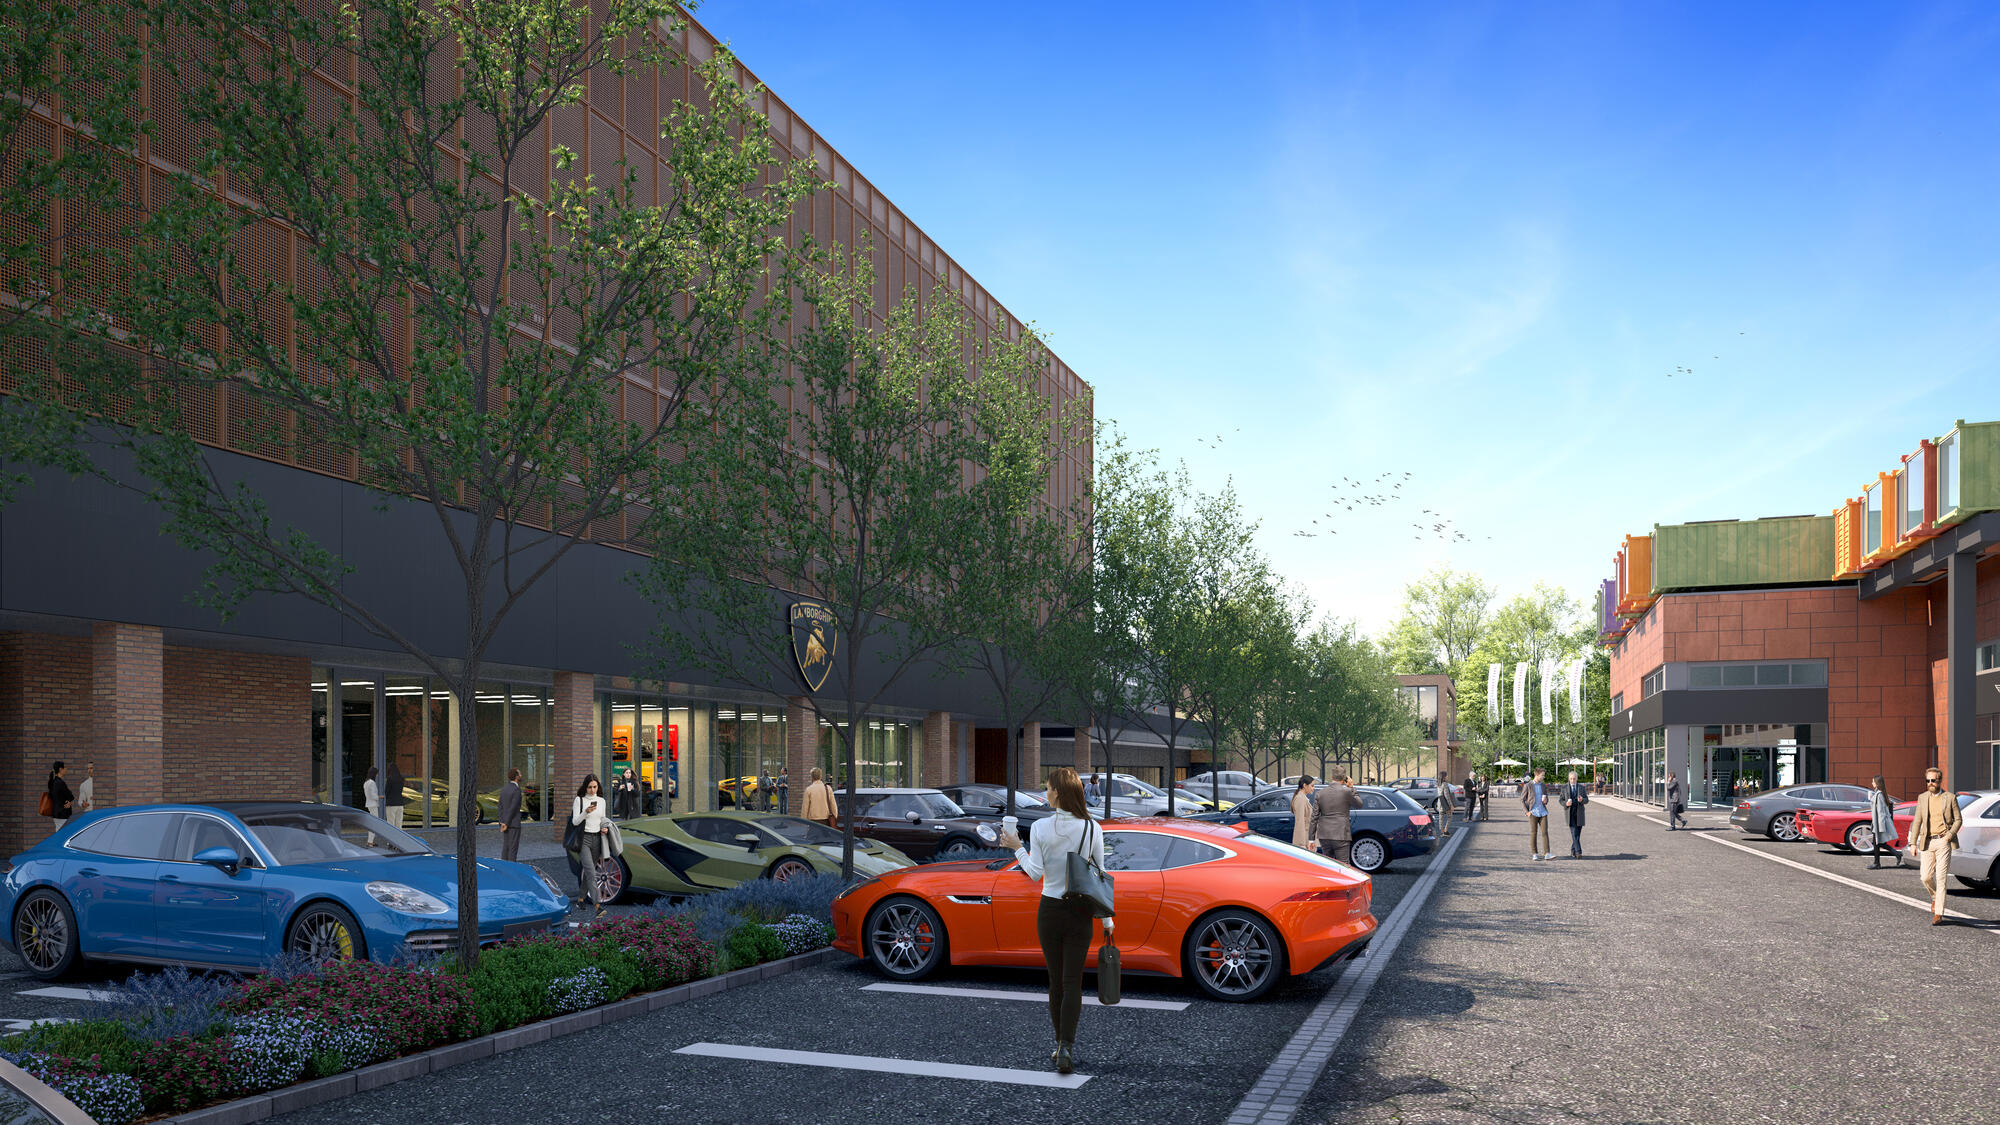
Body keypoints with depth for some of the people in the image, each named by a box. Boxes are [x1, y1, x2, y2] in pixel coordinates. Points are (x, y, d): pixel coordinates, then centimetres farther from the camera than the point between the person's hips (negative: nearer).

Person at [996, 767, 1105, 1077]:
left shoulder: (1041, 829, -9)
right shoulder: (1092, 829, -6)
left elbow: (1035, 873, -6)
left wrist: (1017, 847, 9)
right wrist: (1107, 918, 7)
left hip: (1050, 910, 0)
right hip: (1080, 912, 0)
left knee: (1056, 981, 13)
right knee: (1072, 981, 1)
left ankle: (1060, 1045, 20)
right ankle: (1066, 1047, -12)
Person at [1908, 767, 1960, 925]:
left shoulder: (1950, 798, -1)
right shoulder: (1922, 798, 8)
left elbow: (1958, 820, 3)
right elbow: (1917, 821, 9)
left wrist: (1949, 835, -12)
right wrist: (1913, 842, 4)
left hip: (1943, 842, -3)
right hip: (1927, 842, 3)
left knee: (1941, 878, -8)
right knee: (1926, 877, 1)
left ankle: (1938, 914, -5)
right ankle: (1935, 897, 33)